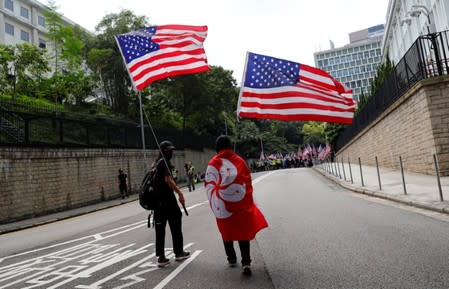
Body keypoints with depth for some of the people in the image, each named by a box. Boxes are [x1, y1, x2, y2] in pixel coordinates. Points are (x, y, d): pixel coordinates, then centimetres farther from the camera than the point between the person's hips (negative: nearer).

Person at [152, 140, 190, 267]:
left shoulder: (156, 163, 14)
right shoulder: (165, 162, -12)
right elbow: (168, 179, -24)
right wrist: (180, 193, -22)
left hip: (157, 199, 8)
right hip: (167, 198, -8)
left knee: (160, 227, 8)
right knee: (175, 225, 8)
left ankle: (161, 257, 10)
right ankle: (179, 252, 19)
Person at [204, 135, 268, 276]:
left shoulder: (213, 163, -4)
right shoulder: (240, 161, 1)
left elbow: (209, 184, -6)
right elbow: (248, 182, 5)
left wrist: (215, 203, 3)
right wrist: (248, 201, 13)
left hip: (223, 203, 0)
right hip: (241, 202, 1)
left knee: (227, 231, 18)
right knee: (243, 231, 7)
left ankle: (231, 259, 30)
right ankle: (246, 262, -2)